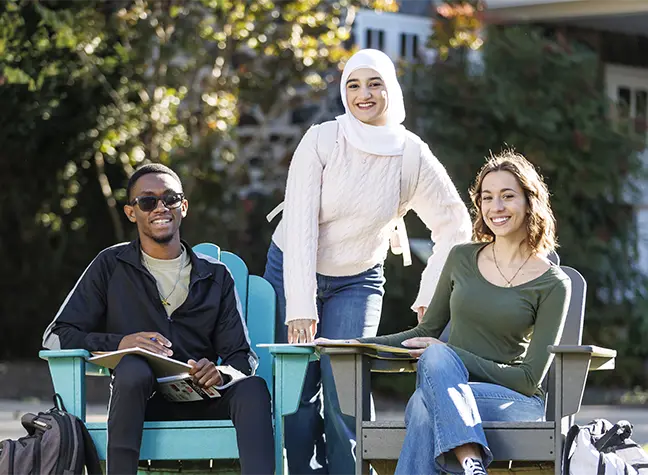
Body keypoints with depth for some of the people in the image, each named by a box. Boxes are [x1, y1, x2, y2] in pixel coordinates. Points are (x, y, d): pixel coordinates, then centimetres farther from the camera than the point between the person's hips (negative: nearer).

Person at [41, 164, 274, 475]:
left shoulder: (215, 276, 17)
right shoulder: (111, 267, 11)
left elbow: (243, 359, 10)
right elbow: (56, 337, 4)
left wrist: (220, 375, -16)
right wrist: (119, 343, -14)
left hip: (201, 408, 2)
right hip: (139, 402, -2)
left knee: (253, 387, -31)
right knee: (133, 368, -36)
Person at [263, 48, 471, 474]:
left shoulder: (413, 157, -9)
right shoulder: (322, 141, -15)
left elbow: (455, 228, 0)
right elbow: (300, 226, -19)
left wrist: (430, 298, -7)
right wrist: (301, 306, -25)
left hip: (358, 282, 1)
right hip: (293, 273, -1)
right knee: (297, 390, -7)